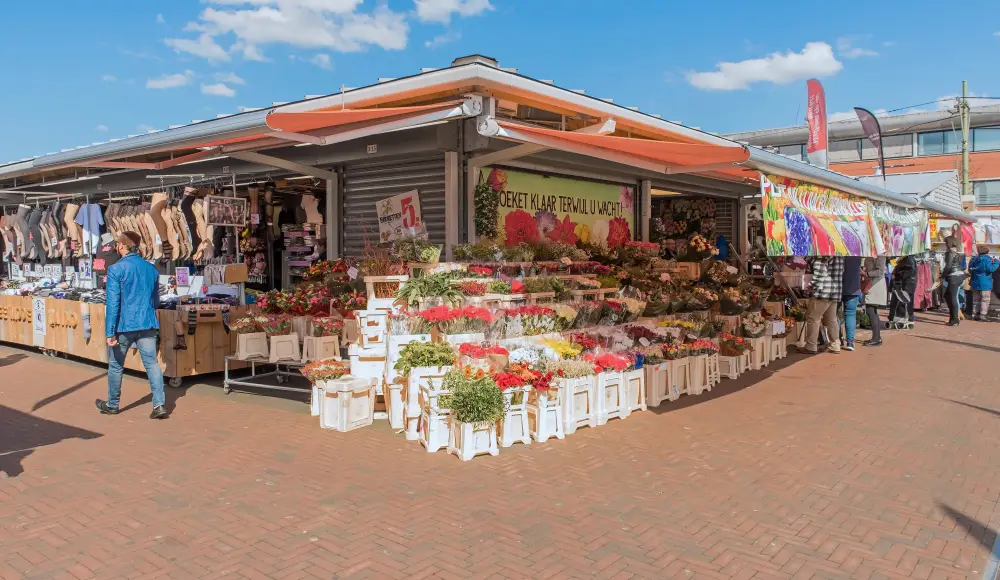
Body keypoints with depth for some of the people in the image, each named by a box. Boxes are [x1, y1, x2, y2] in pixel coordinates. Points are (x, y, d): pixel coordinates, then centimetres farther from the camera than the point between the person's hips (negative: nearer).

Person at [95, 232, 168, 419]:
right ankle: (159, 404, -10)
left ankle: (112, 405, 29)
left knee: (116, 365, 14)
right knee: (152, 363, 1)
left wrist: (110, 333, -11)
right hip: (147, 325, 4)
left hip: (124, 326, -4)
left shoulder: (116, 269, -8)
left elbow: (113, 303, -12)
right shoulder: (152, 269, 8)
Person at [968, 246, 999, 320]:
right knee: (985, 300, -2)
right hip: (985, 283, -6)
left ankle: (975, 314, 13)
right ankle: (982, 315, -6)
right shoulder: (987, 259, -11)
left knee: (976, 300, 13)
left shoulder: (974, 259, 10)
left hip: (975, 283, 6)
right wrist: (996, 262, -10)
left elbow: (970, 270, 14)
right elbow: (990, 269, -21)